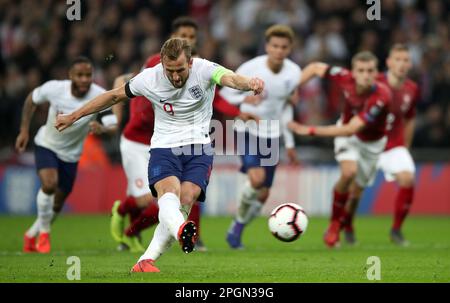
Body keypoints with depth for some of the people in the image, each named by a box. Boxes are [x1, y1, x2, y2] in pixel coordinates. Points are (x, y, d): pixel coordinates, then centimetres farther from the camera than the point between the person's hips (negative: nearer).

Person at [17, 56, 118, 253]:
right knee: (49, 184, -28)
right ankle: (44, 232, -5)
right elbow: (32, 99, -3)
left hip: (70, 154, 2)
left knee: (57, 203, 11)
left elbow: (114, 126, -28)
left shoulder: (100, 97, -24)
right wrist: (24, 131, -3)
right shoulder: (54, 88, -23)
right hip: (46, 145, -2)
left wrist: (102, 128, -51)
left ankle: (31, 235, 39)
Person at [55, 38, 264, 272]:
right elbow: (114, 96, 9)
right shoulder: (149, 79, -7)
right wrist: (73, 117, 13)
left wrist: (248, 83, -60)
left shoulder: (204, 70, -13)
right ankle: (181, 230, -63)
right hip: (164, 147, 0)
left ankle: (146, 262, -16)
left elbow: (229, 77, -35)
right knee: (169, 192, -30)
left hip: (199, 148, 0)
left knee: (186, 201, -21)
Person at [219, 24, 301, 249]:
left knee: (263, 194, 3)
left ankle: (236, 229, 25)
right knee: (257, 178, -27)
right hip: (247, 131, -4)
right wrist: (245, 99, -27)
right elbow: (225, 92, -5)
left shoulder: (293, 73, -4)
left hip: (271, 136, 4)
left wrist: (289, 142, 15)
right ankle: (241, 211, 2)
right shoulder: (251, 68, -17)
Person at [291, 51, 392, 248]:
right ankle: (334, 224, -9)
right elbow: (315, 68, -9)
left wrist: (310, 130, -38)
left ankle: (344, 224, 41)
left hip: (372, 142, 0)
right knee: (349, 172, -27)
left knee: (356, 190, 9)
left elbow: (350, 129, -38)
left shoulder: (382, 96, -38)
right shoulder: (346, 78, -29)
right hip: (346, 133, 0)